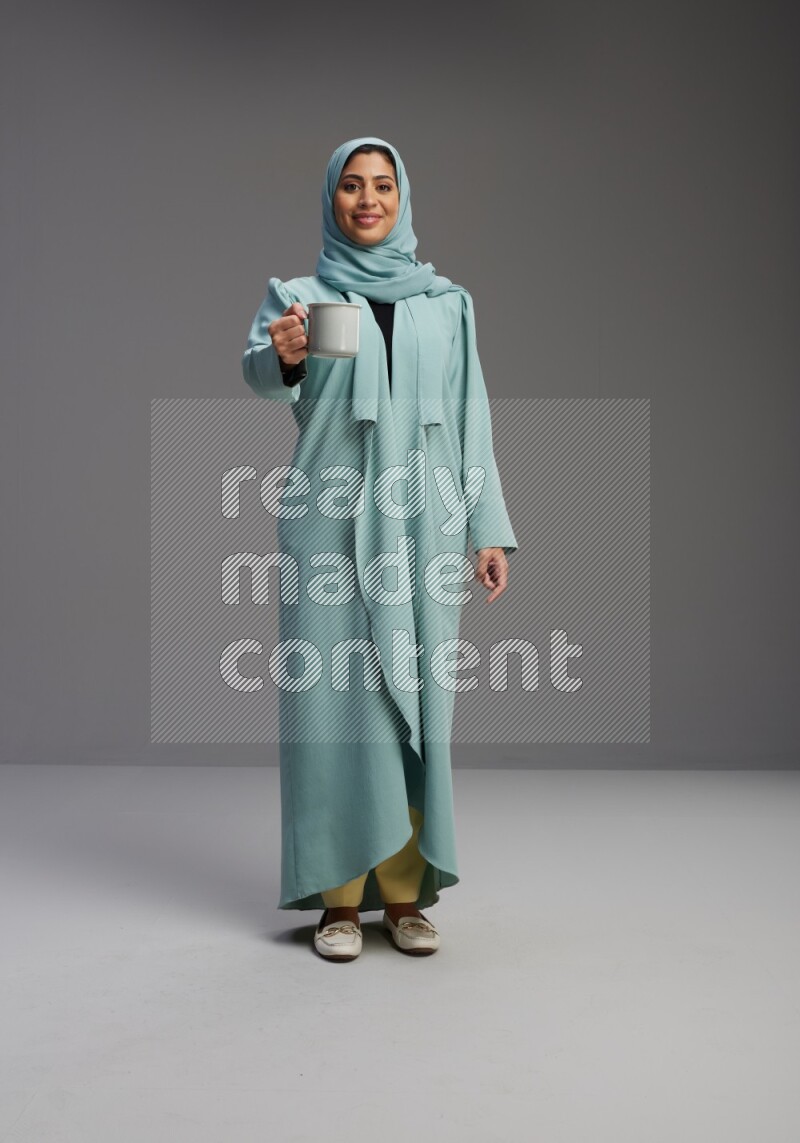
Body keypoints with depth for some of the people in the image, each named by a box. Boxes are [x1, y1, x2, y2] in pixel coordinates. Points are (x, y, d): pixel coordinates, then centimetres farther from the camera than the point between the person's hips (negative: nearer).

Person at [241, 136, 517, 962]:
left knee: (413, 703, 2)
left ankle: (404, 893, 12)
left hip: (421, 528, 2)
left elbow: (470, 419, 11)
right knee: (336, 702, -3)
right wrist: (283, 355, -37)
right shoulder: (297, 295, 7)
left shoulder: (446, 304, 14)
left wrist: (490, 530, 4)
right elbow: (262, 375, -13)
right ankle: (340, 894, 7)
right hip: (332, 527, -2)